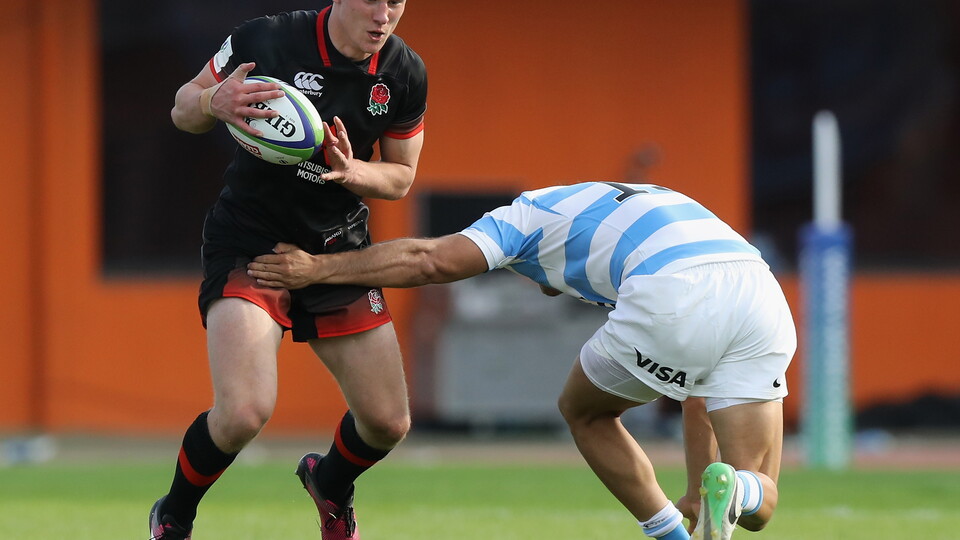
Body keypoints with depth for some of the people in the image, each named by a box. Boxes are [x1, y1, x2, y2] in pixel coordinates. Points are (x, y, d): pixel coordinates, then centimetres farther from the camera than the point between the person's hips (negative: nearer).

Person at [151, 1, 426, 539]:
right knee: (245, 412, -24)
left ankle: (330, 484, 41)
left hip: (340, 249, 4)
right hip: (248, 245, -4)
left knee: (388, 423, 4)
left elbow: (401, 177, 6)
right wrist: (215, 102, -28)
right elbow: (183, 109, -4)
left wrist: (351, 172, -17)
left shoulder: (406, 74, -7)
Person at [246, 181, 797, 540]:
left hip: (671, 300, -5)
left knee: (585, 411, 26)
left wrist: (317, 267, 19)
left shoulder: (529, 213, 28)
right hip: (762, 296, 5)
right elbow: (701, 392, 44)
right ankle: (731, 490, -20)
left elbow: (432, 259, 10)